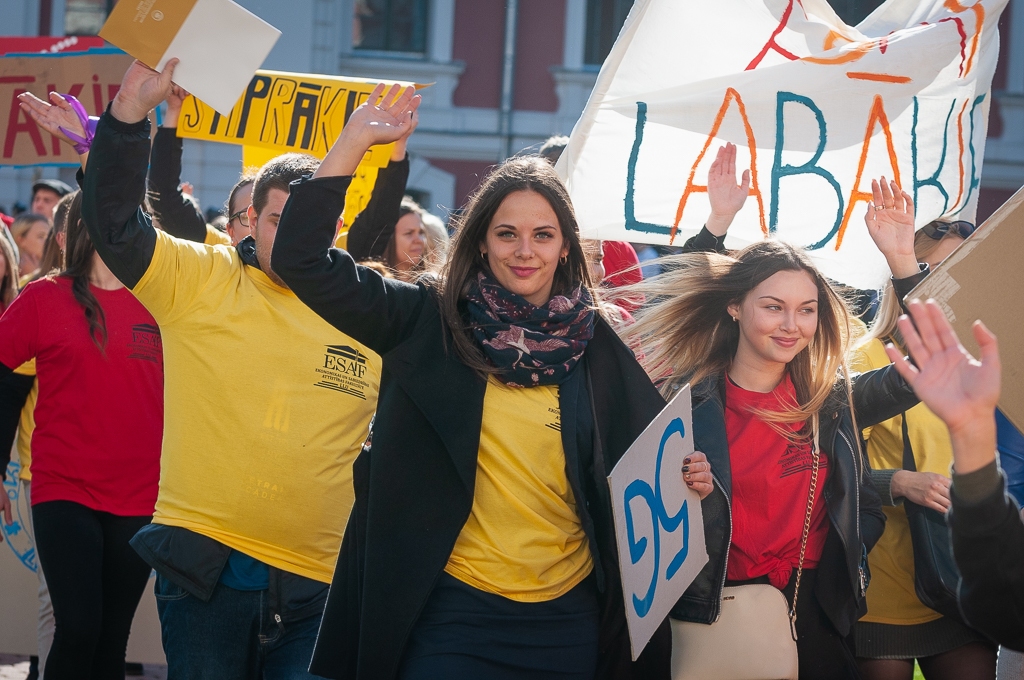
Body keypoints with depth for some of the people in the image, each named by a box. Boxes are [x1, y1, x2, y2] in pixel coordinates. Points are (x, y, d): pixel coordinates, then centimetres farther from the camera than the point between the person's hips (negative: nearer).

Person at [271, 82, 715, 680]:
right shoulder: (429, 323, -1)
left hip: (566, 619, 2)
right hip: (454, 609, -2)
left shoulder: (597, 346, 4)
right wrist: (357, 138, -10)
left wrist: (687, 481, -10)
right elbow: (304, 258, -7)